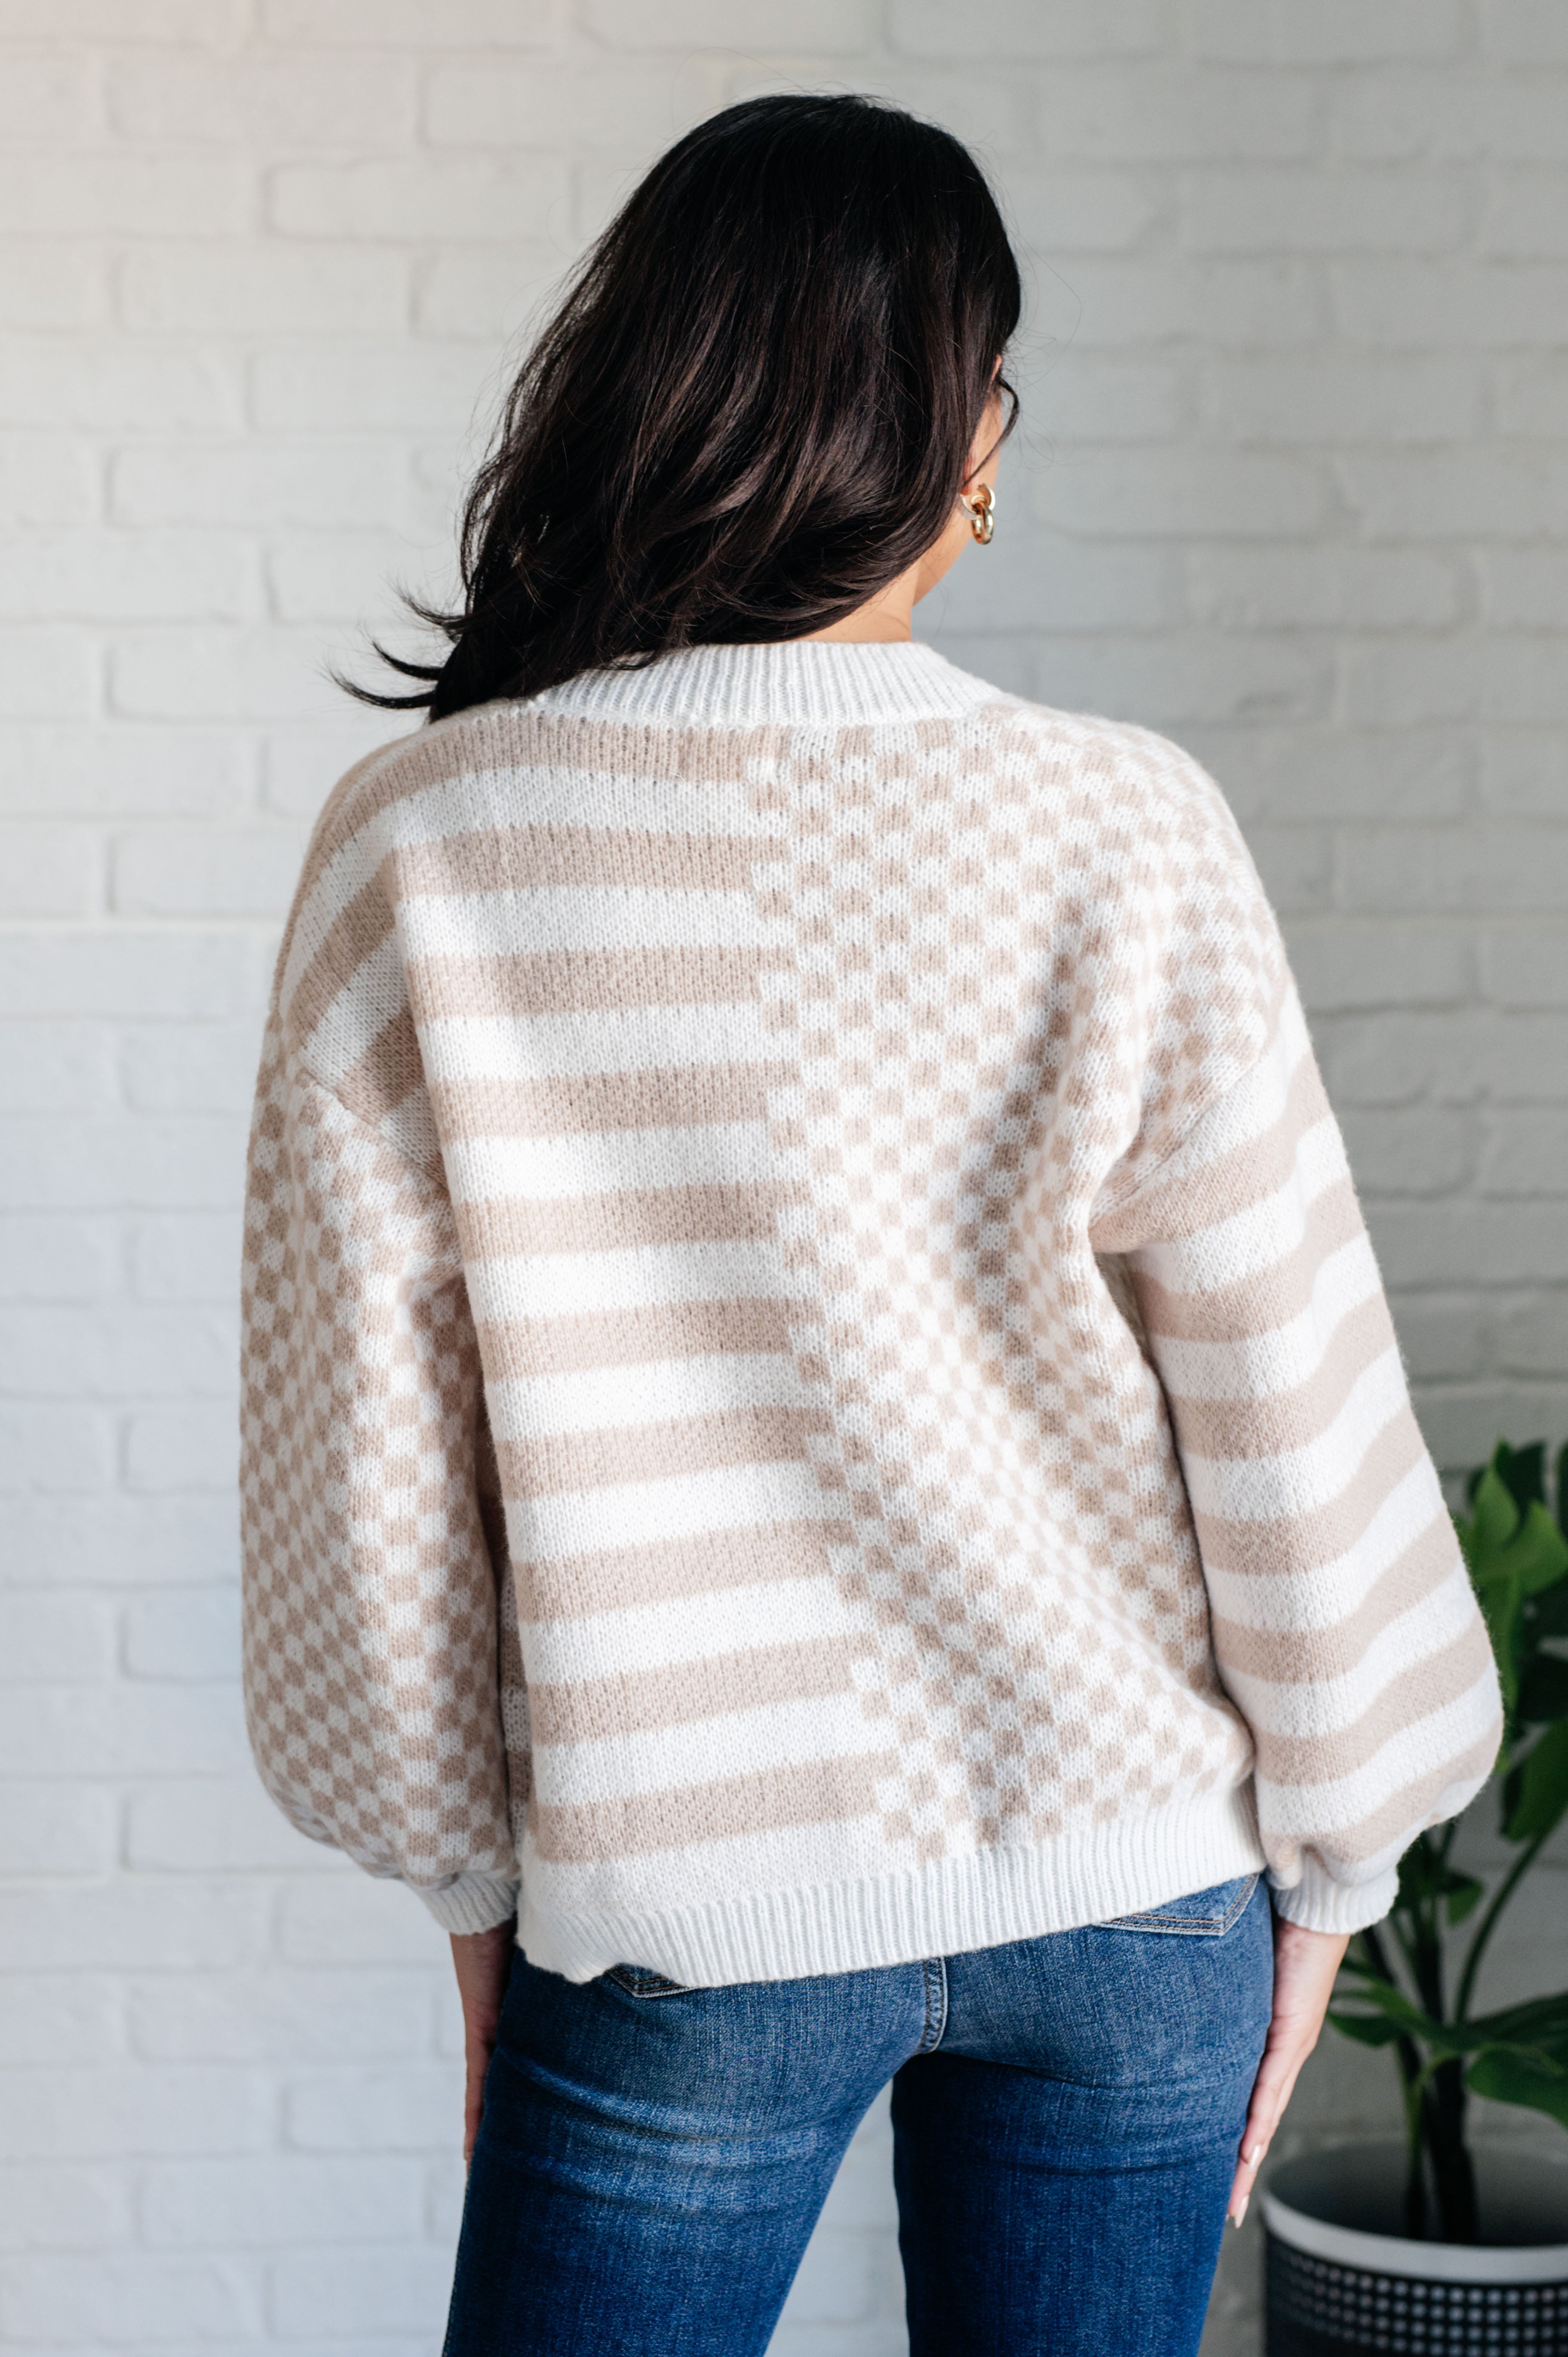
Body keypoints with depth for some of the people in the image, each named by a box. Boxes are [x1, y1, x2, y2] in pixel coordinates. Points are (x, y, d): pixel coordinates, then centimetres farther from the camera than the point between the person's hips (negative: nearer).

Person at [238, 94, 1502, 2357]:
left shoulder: (417, 853, -11)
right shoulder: (1121, 836, -13)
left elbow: (365, 1449, -5)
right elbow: (1296, 1413, -8)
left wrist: (474, 1878, 9)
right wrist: (1324, 1871, 6)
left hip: (684, 1903, 0)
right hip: (1129, 1877, 1)